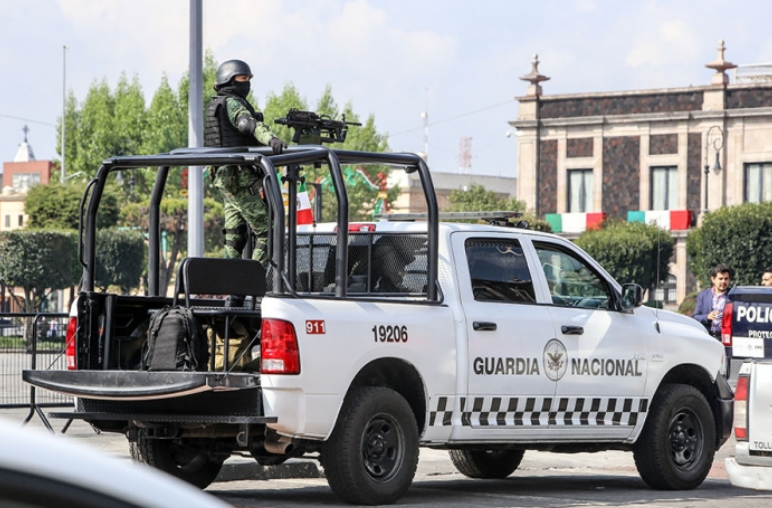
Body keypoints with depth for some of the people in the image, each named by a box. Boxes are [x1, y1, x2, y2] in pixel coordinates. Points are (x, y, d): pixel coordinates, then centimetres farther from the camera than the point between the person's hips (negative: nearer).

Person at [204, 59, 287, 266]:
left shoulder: (214, 105, 19)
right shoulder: (231, 103, -11)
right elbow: (248, 124, -32)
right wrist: (271, 138, -49)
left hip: (223, 177, 10)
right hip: (240, 179, -10)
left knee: (235, 235, 11)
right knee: (266, 230, -10)